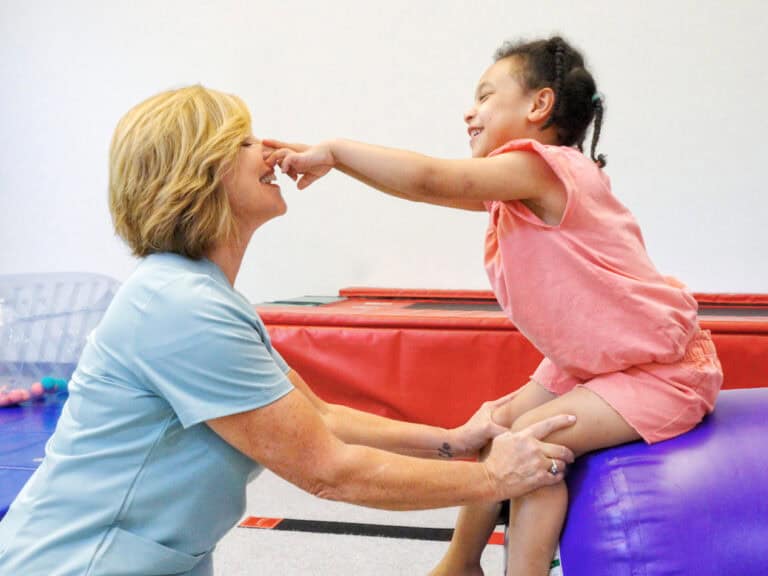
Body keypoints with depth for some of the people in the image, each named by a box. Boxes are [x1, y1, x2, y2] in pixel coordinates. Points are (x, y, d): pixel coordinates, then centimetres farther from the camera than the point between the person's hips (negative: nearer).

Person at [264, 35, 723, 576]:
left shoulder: (538, 165, -22)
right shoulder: (518, 184, 6)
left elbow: (431, 179, -34)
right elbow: (435, 185, 0)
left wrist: (333, 150, -23)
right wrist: (330, 160, -9)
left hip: (663, 368, -10)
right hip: (590, 362, 10)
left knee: (532, 442, -22)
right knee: (498, 424, 7)